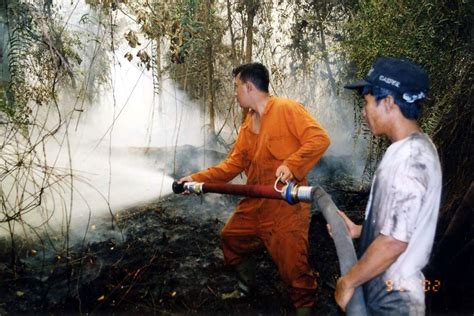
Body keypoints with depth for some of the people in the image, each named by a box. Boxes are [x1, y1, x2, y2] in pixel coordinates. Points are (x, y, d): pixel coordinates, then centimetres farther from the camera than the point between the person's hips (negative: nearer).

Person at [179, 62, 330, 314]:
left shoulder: (287, 109, -10)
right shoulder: (247, 126, 14)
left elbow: (319, 138, -18)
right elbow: (233, 164, 14)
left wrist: (291, 165, -30)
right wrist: (199, 178, 7)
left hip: (285, 204, -8)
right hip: (254, 203, 9)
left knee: (291, 262, -6)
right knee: (230, 239, 19)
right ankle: (246, 288, 41)